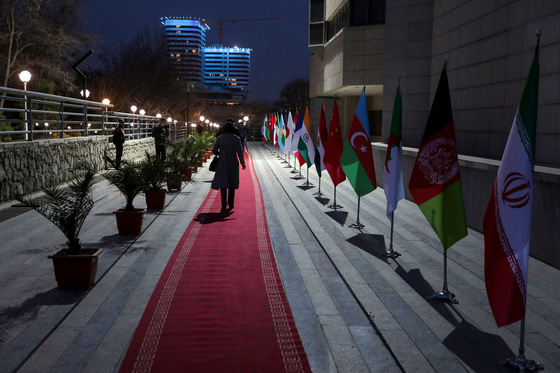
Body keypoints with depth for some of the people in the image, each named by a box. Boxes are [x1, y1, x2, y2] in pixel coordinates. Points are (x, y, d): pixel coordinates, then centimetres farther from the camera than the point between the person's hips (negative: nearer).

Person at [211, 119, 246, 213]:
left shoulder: (220, 138, 0)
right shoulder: (236, 138, -3)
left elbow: (214, 150, 5)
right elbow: (240, 151, -14)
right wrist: (242, 163, -20)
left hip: (222, 163, -1)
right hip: (233, 163, 1)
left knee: (223, 183, -3)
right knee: (231, 183, 16)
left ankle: (224, 205, -18)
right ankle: (230, 204, 24)